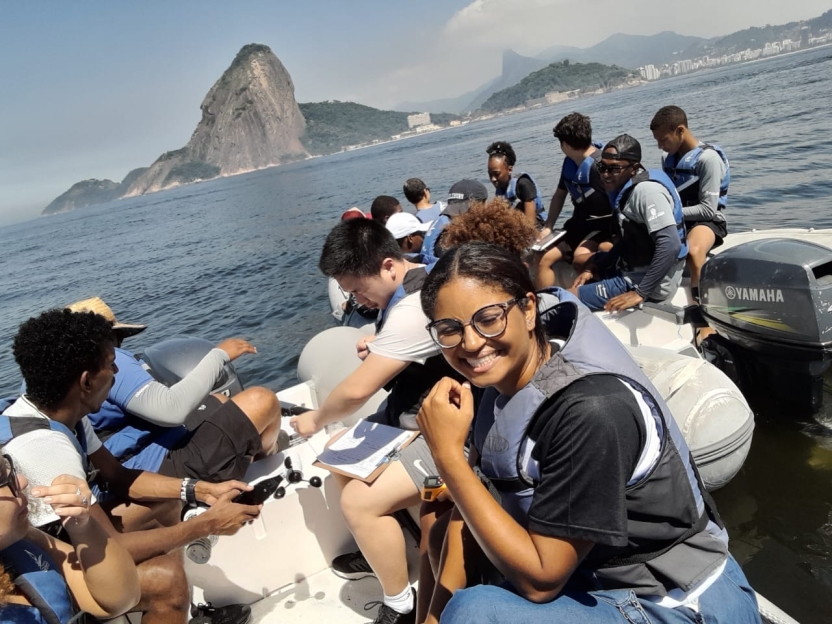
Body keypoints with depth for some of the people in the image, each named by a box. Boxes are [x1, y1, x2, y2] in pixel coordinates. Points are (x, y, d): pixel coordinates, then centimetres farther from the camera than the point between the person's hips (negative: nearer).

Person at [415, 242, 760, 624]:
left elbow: (539, 579, -23)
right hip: (597, 579, 7)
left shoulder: (590, 411, -29)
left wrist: (447, 453, -26)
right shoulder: (504, 380, -6)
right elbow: (476, 503, 1)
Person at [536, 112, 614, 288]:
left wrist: (614, 239, -27)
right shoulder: (569, 163, 4)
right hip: (579, 223, 7)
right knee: (544, 258, -3)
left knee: (580, 258, -34)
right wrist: (548, 227, 8)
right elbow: (560, 195, 18)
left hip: (604, 224, -7)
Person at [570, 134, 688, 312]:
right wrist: (593, 268, 8)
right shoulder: (625, 188, 7)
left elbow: (671, 246, -29)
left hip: (650, 282, -11)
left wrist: (641, 292, -27)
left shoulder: (647, 190, -21)